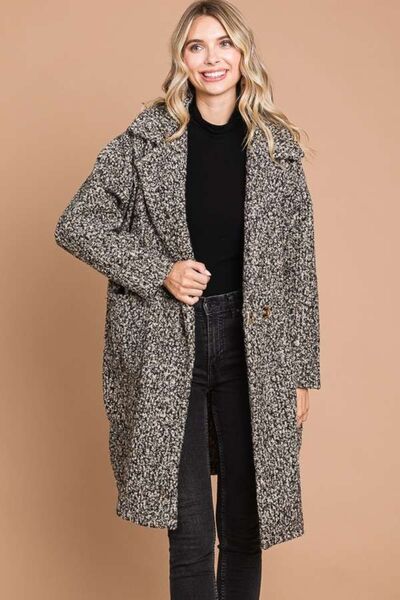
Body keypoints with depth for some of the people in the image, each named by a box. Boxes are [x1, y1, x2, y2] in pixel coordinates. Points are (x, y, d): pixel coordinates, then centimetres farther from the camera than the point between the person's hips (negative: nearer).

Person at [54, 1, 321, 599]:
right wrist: (159, 271, -10)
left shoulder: (278, 145, 3)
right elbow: (75, 224, 2)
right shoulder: (149, 137, -1)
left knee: (244, 523, 12)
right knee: (190, 532, 3)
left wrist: (303, 372, 5)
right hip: (169, 349, -2)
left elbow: (299, 264, 6)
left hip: (253, 345, 2)